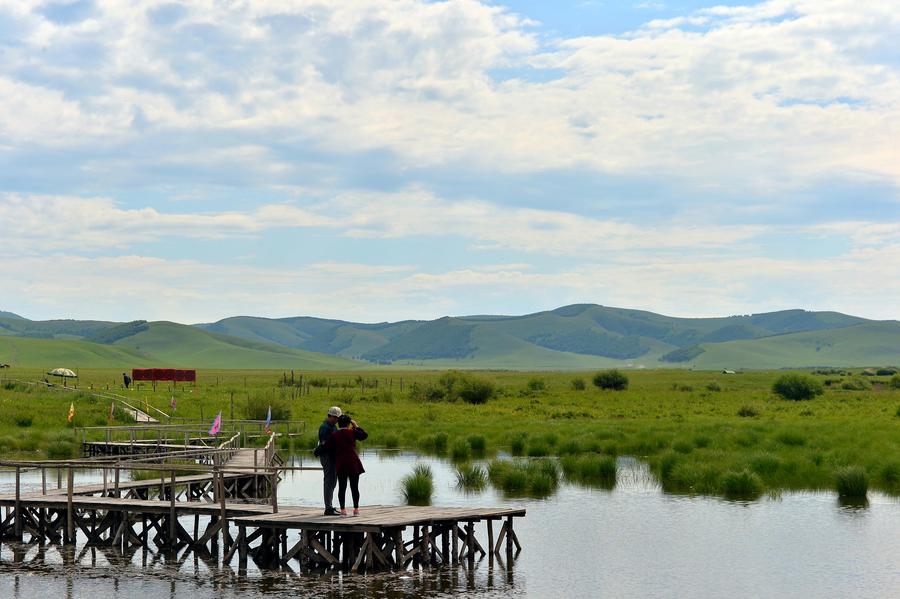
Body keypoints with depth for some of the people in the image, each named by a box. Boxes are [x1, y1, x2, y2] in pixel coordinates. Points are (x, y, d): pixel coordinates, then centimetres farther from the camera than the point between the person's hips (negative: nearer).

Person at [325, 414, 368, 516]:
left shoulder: (334, 435, 2)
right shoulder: (352, 432, 1)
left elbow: (328, 446, -4)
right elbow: (364, 435, 13)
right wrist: (356, 426, 22)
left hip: (340, 464, 1)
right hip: (353, 462, -1)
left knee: (342, 488, 5)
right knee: (354, 487, 5)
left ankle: (343, 509, 2)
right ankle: (356, 509, 5)